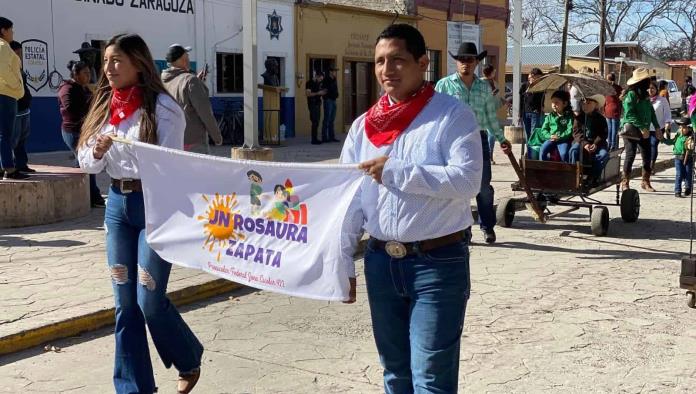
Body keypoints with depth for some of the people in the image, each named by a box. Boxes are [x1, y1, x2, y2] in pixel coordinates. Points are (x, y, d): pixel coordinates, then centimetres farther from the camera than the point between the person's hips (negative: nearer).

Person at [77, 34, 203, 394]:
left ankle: (190, 362, 23)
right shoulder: (105, 106, 9)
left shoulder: (161, 106, -9)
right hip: (117, 204, 6)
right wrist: (98, 150, -10)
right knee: (124, 302, 8)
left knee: (149, 299, -5)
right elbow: (87, 162, 10)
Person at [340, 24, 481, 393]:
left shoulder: (452, 115, -7)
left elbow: (467, 180, -19)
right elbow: (350, 199, 8)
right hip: (380, 262, 5)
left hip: (438, 262, -5)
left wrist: (395, 171, -20)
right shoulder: (363, 125, 8)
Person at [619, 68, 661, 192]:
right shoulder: (631, 94, -12)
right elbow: (629, 114, -19)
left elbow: (651, 111, 14)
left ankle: (646, 182, 17)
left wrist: (657, 127, 6)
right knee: (630, 155, -5)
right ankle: (625, 182, 4)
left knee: (647, 157, 7)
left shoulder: (645, 95, 11)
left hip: (644, 131, 7)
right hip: (631, 130, -7)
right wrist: (642, 127, -21)